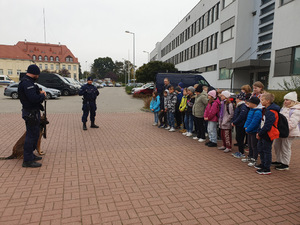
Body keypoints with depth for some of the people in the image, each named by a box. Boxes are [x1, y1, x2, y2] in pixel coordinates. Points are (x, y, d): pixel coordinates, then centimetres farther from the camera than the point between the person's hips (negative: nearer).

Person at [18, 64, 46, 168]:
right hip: (31, 113, -11)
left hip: (33, 112, 11)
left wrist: (39, 93, 5)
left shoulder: (28, 82, 15)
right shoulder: (27, 83, -20)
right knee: (31, 135, -5)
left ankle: (30, 155, 34)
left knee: (34, 134, 20)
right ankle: (27, 160, 4)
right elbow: (34, 98, -29)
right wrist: (43, 95, -12)